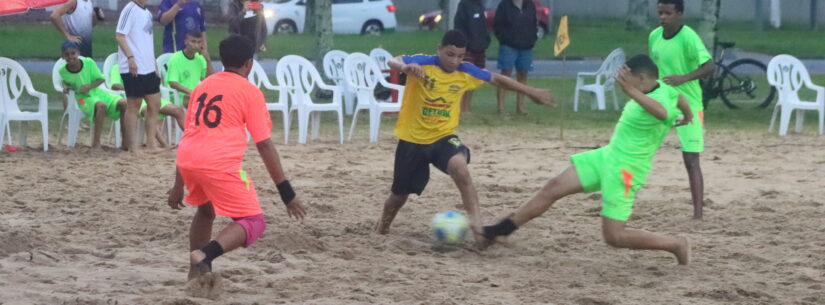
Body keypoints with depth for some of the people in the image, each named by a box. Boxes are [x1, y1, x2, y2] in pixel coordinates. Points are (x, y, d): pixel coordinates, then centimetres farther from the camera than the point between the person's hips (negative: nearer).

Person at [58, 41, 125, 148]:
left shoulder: (88, 62, -11)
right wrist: (66, 87, -11)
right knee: (101, 105, -37)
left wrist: (89, 86, -18)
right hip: (84, 98, -3)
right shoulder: (63, 71, -9)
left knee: (124, 103, -18)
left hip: (97, 92, 3)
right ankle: (96, 142, -34)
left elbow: (101, 79, -1)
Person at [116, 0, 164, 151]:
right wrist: (130, 57, -24)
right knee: (133, 105, -2)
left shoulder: (147, 13, 16)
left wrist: (154, 65, 20)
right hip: (133, 69, -8)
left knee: (155, 104, 9)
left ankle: (150, 144, 14)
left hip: (148, 68, 8)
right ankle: (132, 147, 4)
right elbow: (120, 35, -16)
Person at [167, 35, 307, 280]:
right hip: (220, 164, -6)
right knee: (253, 222, 3)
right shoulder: (250, 92, 5)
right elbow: (264, 145, 0)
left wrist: (179, 185, 33)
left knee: (205, 211, 32)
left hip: (187, 159, 6)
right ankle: (205, 256, -20)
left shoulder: (204, 85, 22)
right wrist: (287, 193, 2)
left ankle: (196, 271, 32)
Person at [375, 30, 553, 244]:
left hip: (443, 137, 2)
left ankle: (475, 222, -30)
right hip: (412, 139, -1)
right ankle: (382, 228, 42)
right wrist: (405, 67, -56)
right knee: (400, 194, 12)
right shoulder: (423, 63, -15)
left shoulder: (466, 72, -4)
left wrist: (531, 92, 14)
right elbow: (393, 62, -32)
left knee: (460, 167, -32)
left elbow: (497, 79, 11)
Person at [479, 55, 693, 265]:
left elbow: (662, 111, -53)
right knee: (554, 187, 6)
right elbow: (678, 98, 24)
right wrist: (687, 115, 48)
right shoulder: (664, 89, 1)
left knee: (614, 237, -7)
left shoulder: (663, 100, -27)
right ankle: (502, 230, 15)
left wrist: (632, 91, -69)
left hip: (625, 172, -9)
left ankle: (677, 245, 11)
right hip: (607, 155, 9)